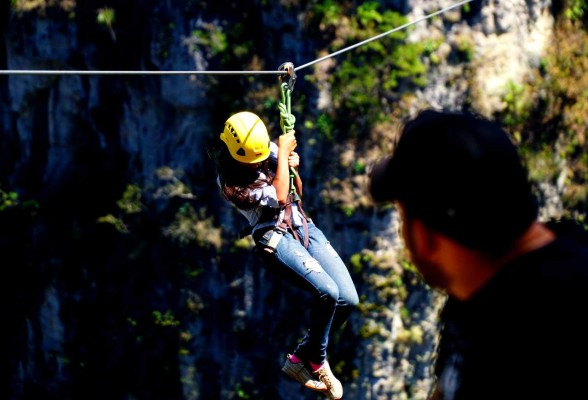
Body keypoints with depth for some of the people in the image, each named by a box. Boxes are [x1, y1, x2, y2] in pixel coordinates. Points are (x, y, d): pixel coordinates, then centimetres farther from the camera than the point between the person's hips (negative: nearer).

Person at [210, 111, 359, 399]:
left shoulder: (270, 150, 8)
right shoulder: (229, 180, -10)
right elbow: (278, 198, -18)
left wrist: (292, 168, -3)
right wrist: (283, 154, -10)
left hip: (303, 226, 7)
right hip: (275, 237, -7)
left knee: (348, 299, -9)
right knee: (327, 292, -28)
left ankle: (300, 358, 3)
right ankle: (317, 362, -5)